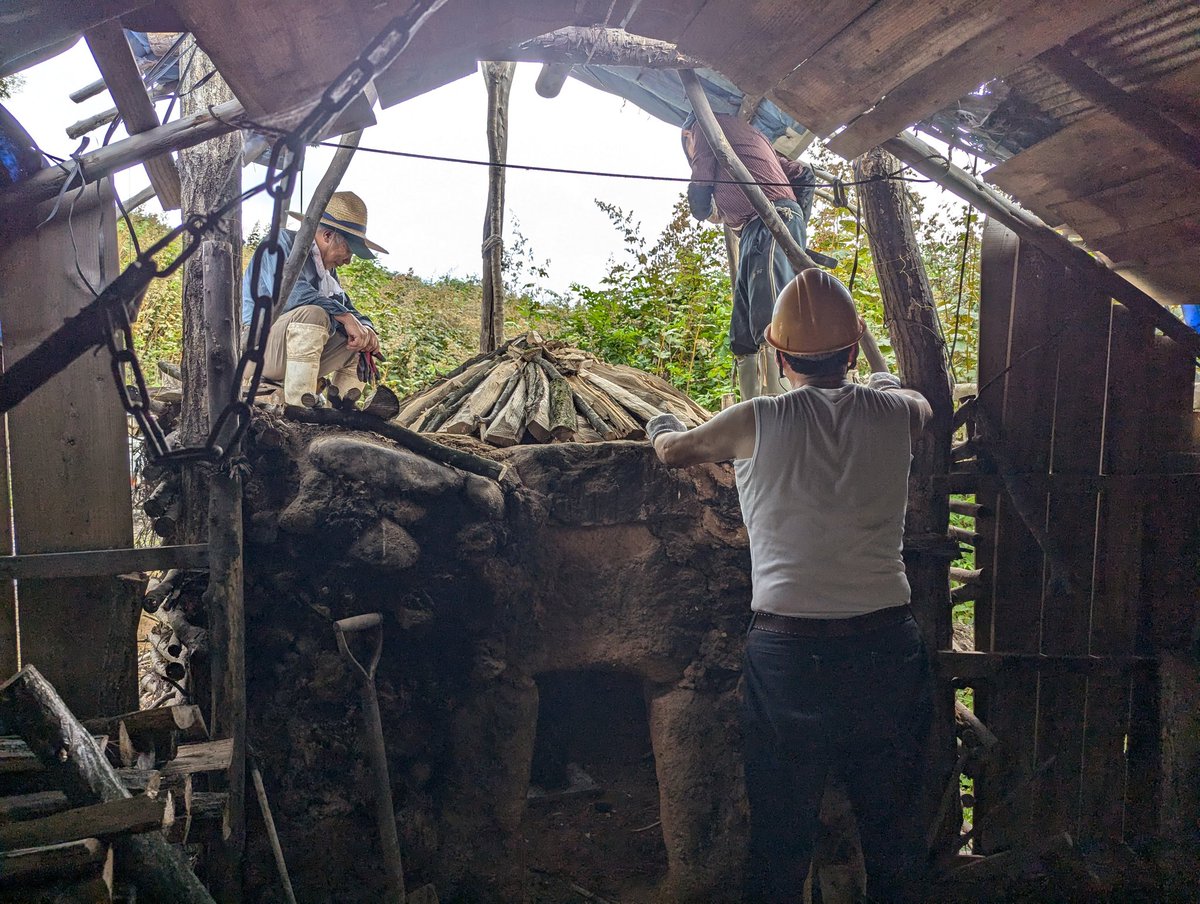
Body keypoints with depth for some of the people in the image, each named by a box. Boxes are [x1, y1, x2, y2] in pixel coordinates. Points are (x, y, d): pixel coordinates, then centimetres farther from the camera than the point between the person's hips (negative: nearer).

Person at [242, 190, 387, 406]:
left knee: (361, 335, 7)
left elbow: (349, 308, 15)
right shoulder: (282, 241, -6)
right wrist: (345, 317, -27)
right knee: (312, 314, -32)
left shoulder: (327, 269, 18)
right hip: (255, 342, -8)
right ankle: (298, 410, -35)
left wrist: (366, 329, -9)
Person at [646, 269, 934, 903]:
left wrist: (660, 426, 34)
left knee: (780, 834, 14)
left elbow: (674, 452, 11)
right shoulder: (895, 413, -1)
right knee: (890, 826, 20)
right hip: (886, 647, 3)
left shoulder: (758, 422, -7)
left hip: (787, 653, -2)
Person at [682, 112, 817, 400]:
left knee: (768, 325, -24)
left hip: (771, 225, -9)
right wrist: (798, 228, 28)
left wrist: (710, 213, 28)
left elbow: (699, 196, 5)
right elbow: (803, 175, 33)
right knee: (743, 338, 3)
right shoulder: (749, 134, 35)